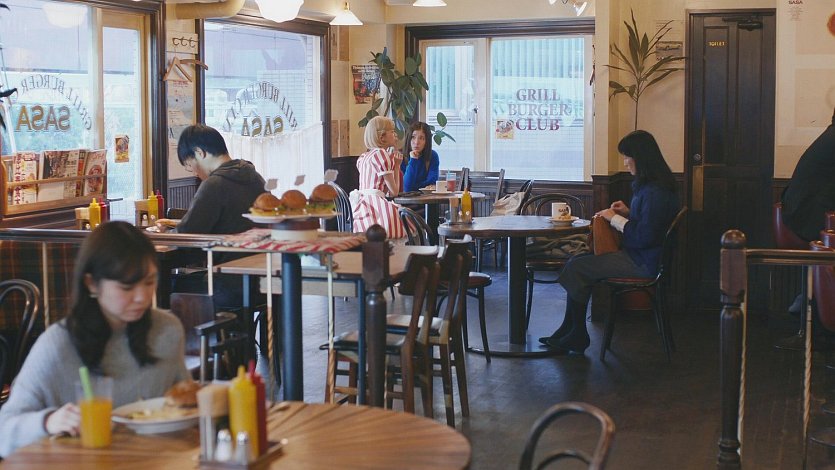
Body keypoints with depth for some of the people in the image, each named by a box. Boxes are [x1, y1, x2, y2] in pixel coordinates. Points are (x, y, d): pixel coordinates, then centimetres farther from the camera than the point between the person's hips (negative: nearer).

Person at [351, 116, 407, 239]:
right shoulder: (381, 154, -4)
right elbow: (394, 192, -4)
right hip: (374, 204, -9)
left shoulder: (364, 157, 23)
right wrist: (397, 165, 8)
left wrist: (392, 163, 23)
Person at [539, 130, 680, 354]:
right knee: (577, 262, 6)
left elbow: (644, 236, -25)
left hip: (643, 263, -11)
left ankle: (577, 336, 4)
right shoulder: (648, 185, 13)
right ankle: (570, 332, 5)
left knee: (576, 268, -10)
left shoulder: (655, 191, -21)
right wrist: (627, 212, 8)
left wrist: (615, 218, -13)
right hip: (637, 255, 11)